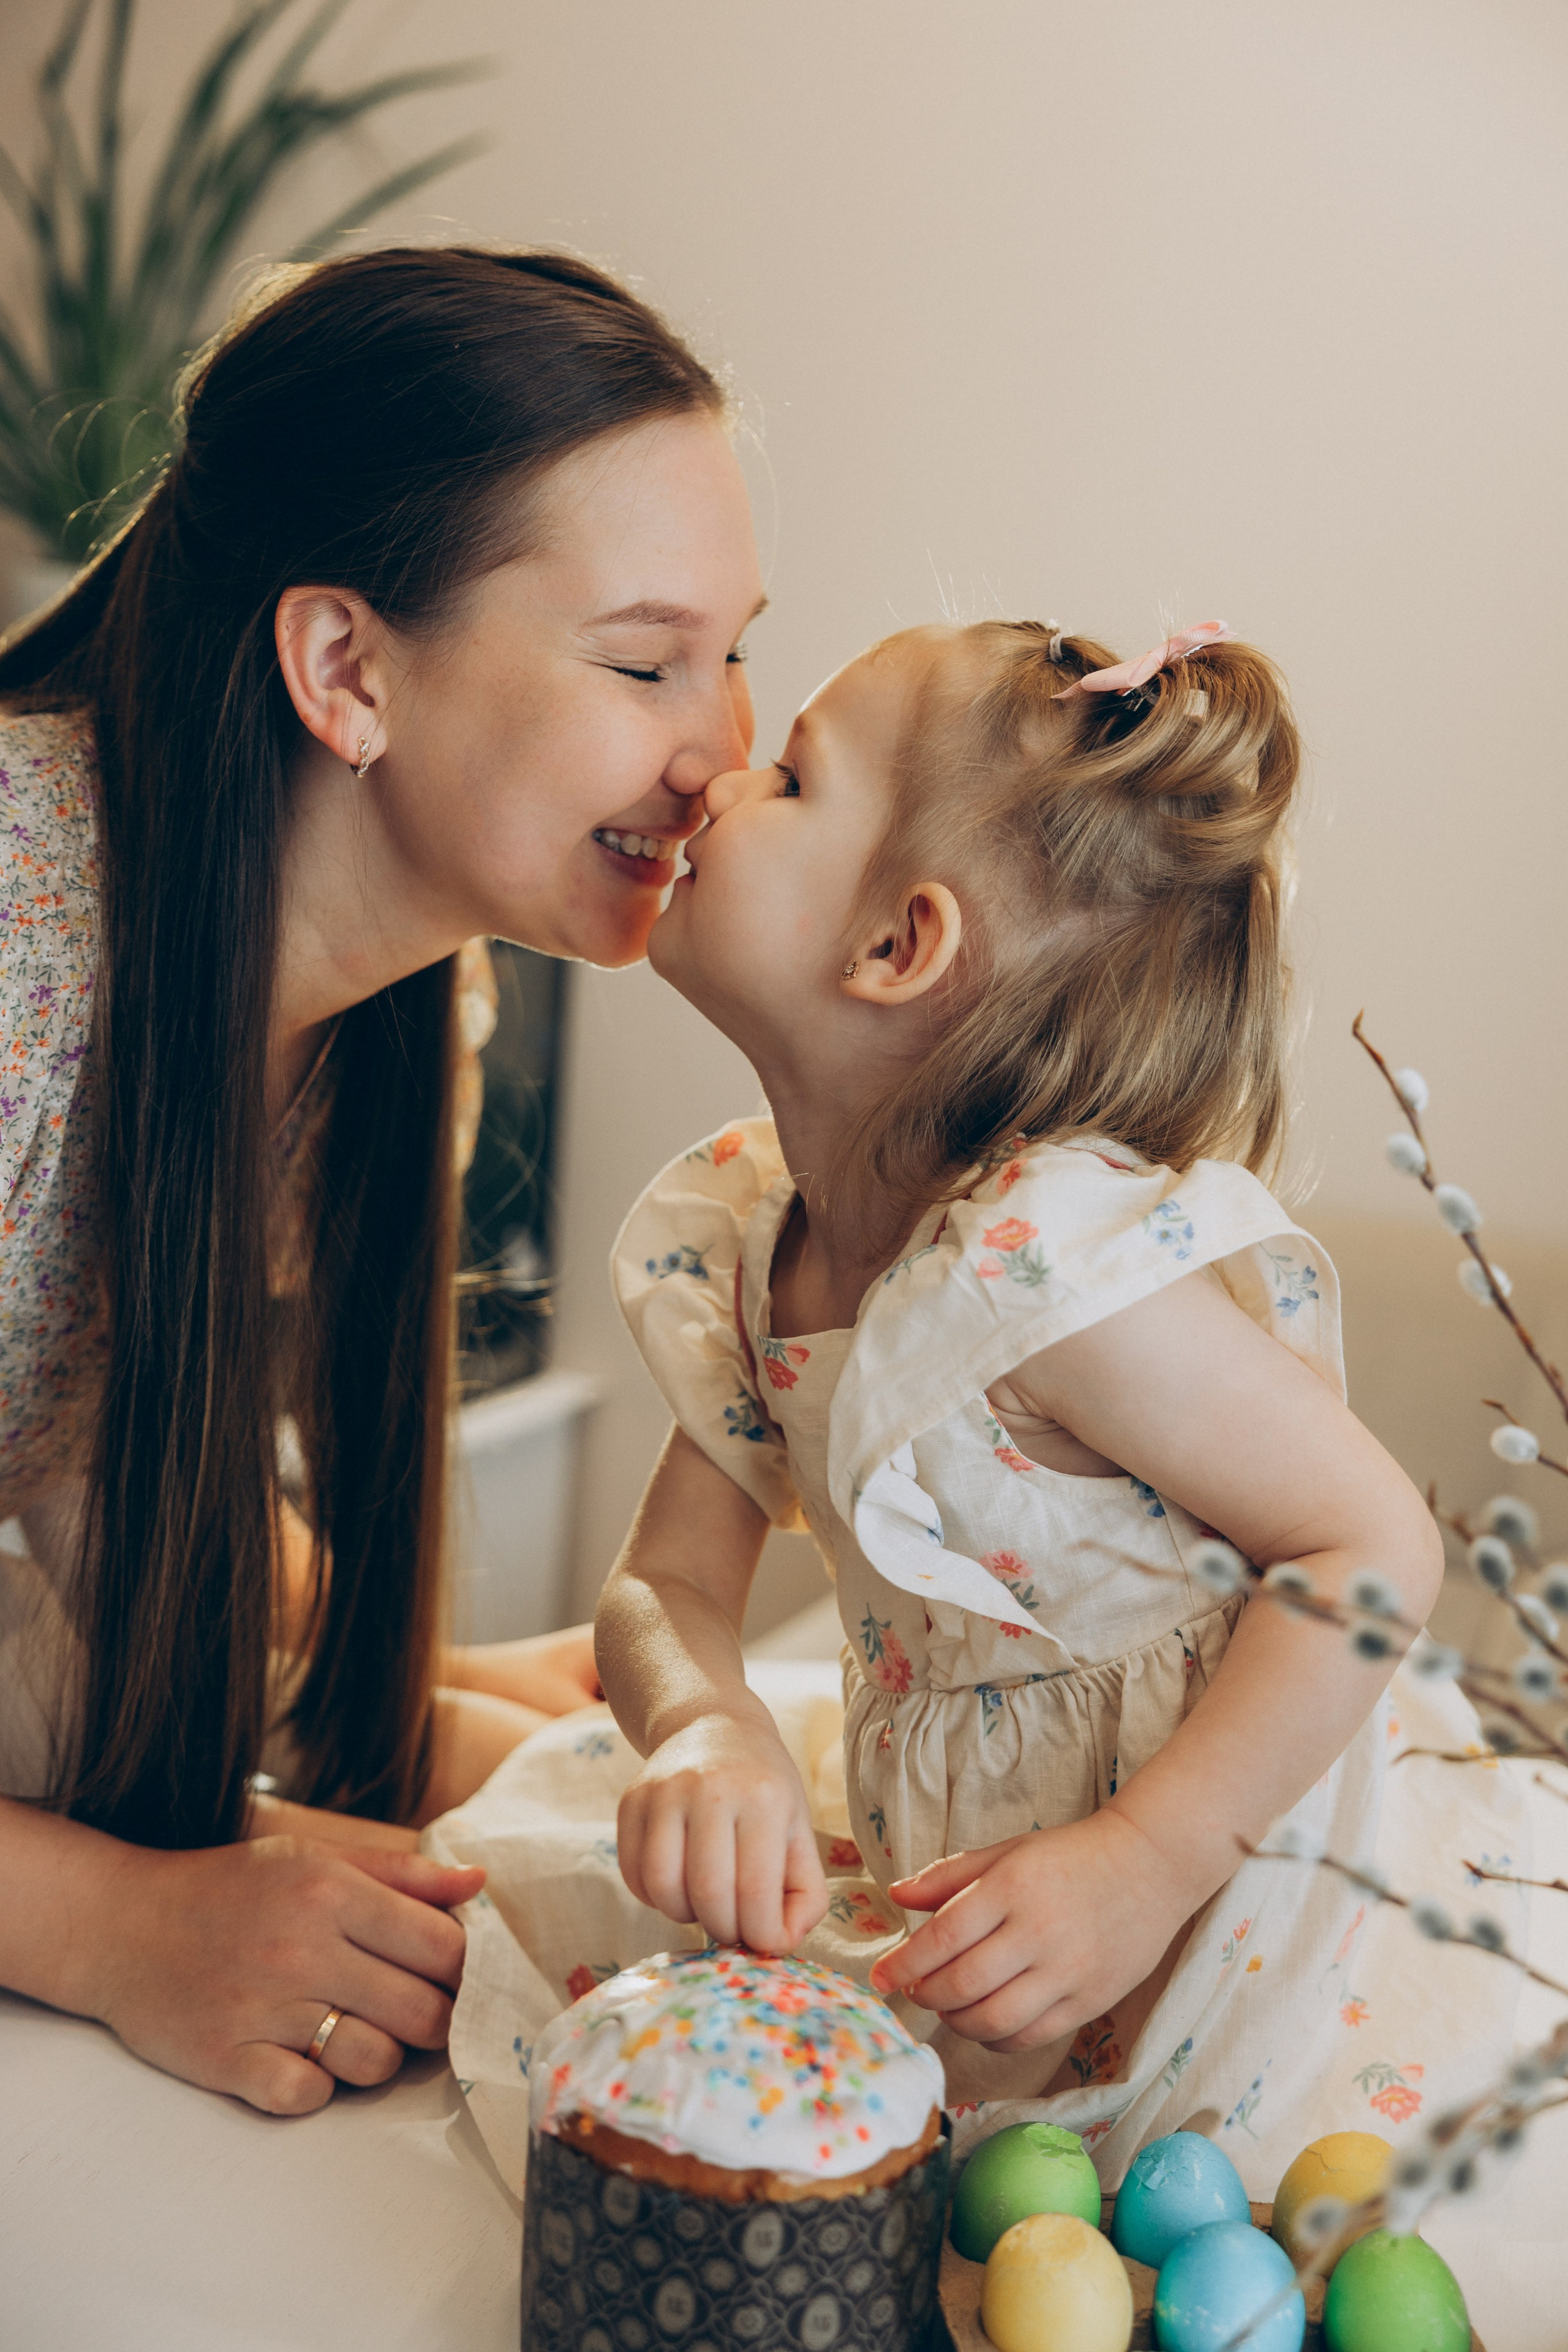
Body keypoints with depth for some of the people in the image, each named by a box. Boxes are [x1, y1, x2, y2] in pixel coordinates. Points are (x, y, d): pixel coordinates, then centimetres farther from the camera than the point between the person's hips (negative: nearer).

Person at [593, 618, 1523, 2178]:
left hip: (1224, 1923, -7)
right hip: (948, 1863, 7)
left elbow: (1376, 1550, -23)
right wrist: (706, 1734, -26)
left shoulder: (1060, 1263, -28)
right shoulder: (743, 1251, -5)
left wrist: (1142, 1867, -27)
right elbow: (667, 1587, -2)